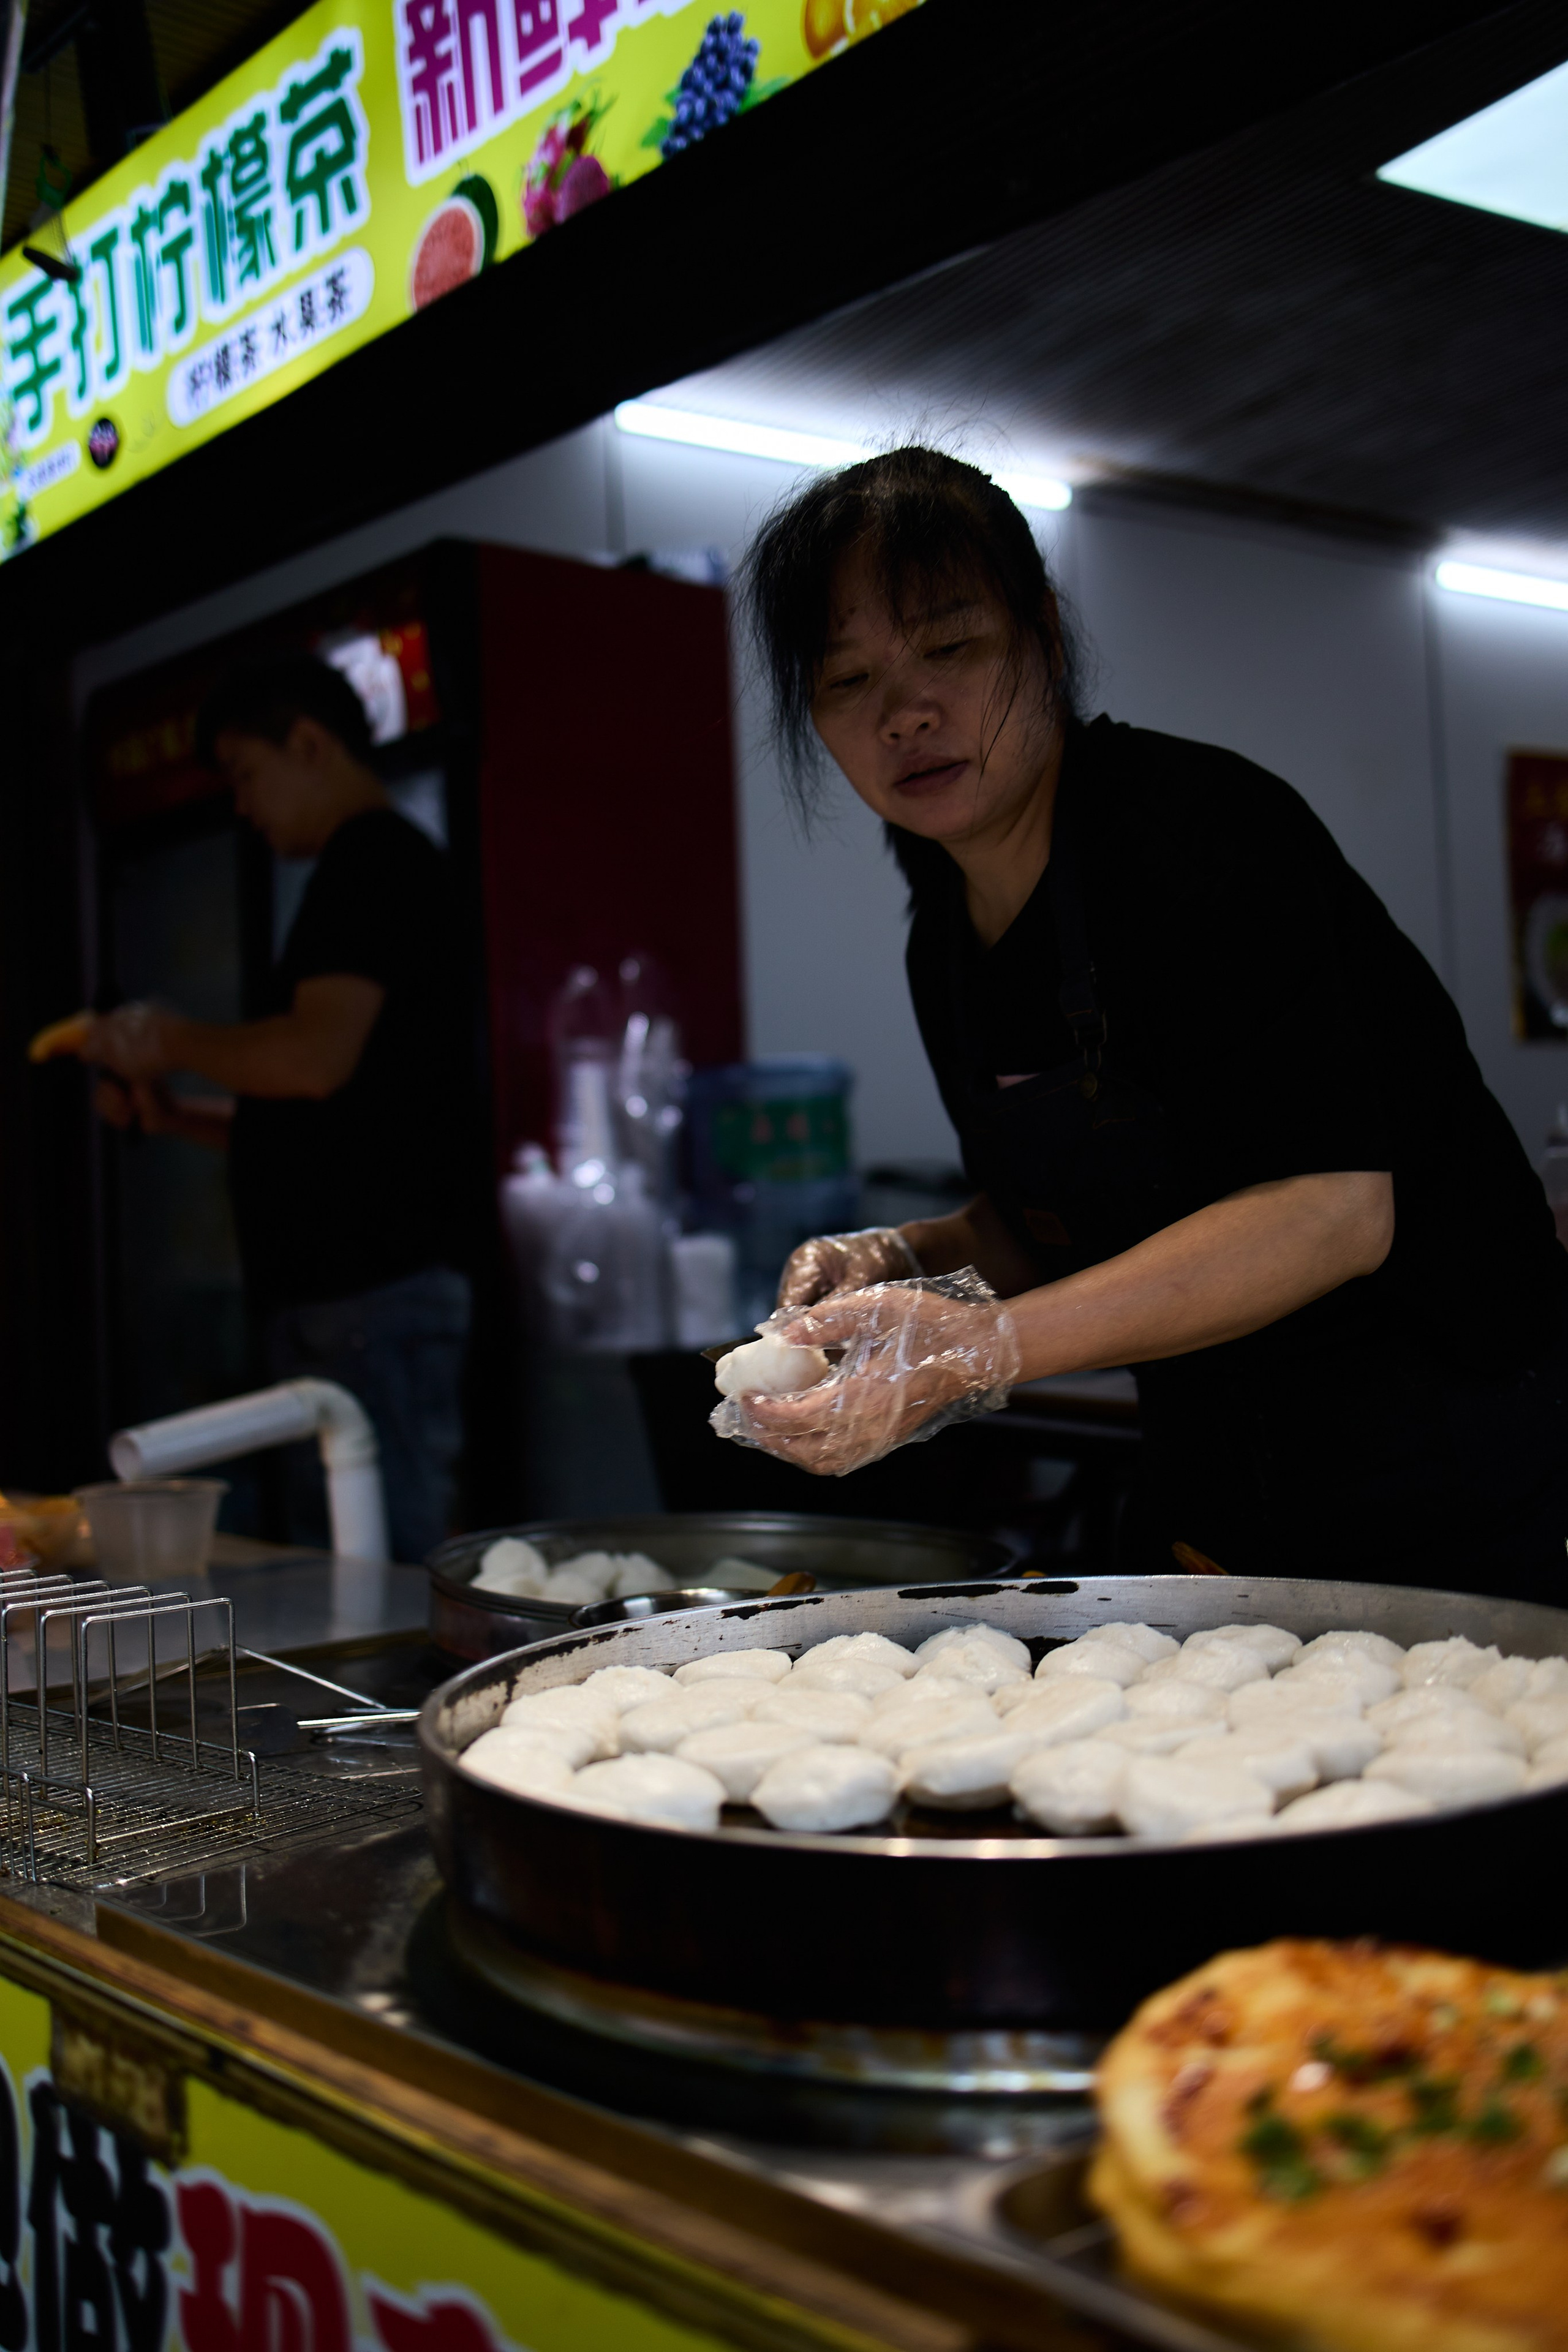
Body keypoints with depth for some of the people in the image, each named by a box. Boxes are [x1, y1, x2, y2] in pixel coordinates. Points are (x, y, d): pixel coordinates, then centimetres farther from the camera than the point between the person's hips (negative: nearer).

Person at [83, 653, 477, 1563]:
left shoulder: (374, 862, -7)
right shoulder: (385, 866, 23)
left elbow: (318, 1055, -21)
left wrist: (168, 1039, -4)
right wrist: (176, 1114, 20)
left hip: (377, 1293, -10)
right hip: (338, 1292, 10)